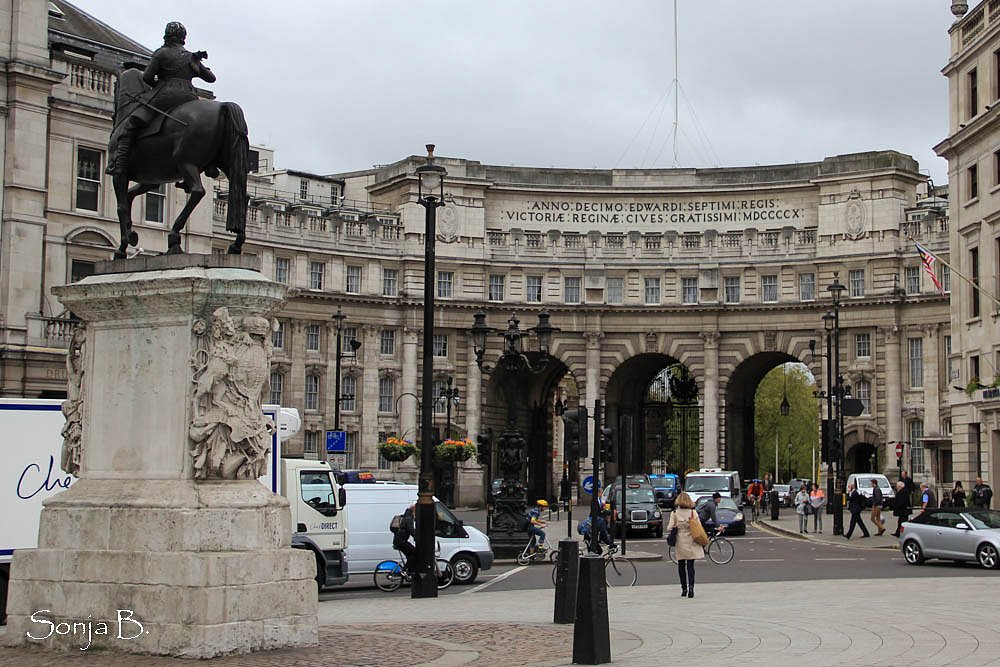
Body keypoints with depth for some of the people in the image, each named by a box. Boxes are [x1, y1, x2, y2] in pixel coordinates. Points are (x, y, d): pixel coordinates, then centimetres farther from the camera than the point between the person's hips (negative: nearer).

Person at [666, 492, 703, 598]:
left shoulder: (674, 513, -5)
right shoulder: (693, 512, -4)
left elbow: (670, 528, -7)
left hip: (680, 542, 0)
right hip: (691, 542, 0)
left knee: (681, 565, 12)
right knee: (690, 565, 2)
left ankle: (684, 588, 13)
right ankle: (691, 586, -17)